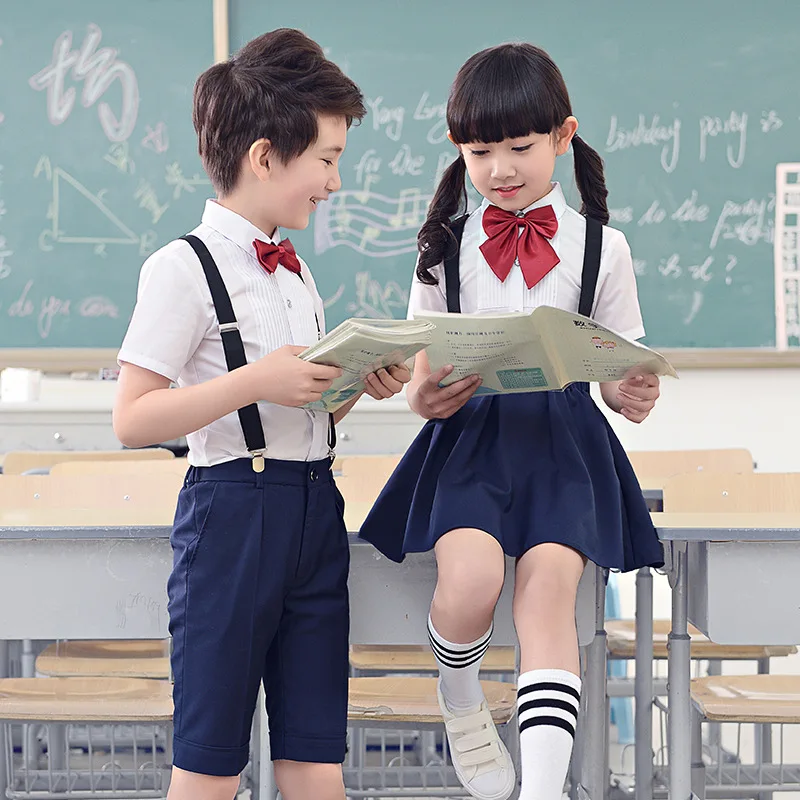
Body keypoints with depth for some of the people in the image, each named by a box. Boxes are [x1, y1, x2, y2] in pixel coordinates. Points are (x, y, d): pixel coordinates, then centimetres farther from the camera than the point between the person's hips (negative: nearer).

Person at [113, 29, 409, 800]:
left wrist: (358, 382, 3)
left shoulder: (294, 271, 14)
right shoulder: (185, 268, -10)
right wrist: (254, 382, -23)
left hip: (316, 511, 7)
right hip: (234, 512, -7)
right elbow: (132, 419, -16)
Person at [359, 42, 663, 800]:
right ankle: (461, 707, 8)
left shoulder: (599, 247, 6)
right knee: (470, 581, -25)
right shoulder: (446, 247, 8)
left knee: (547, 593, -21)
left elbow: (621, 367, 8)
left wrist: (632, 395, -16)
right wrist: (423, 395, -13)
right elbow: (419, 364, 11)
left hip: (563, 433, 0)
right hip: (470, 433, 0)